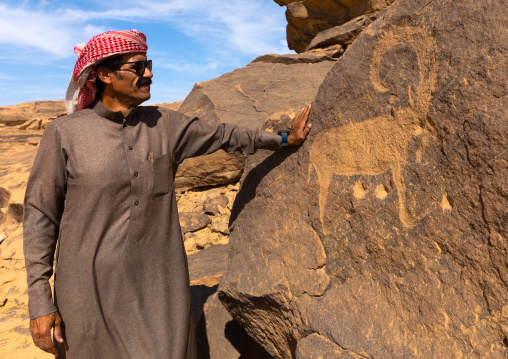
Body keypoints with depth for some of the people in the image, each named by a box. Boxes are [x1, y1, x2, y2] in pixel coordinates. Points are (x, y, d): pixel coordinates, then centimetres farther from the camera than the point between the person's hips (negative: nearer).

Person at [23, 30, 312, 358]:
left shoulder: (166, 125, 0)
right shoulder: (65, 133, -8)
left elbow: (223, 135, 12)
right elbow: (40, 214, -4)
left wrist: (283, 139, 20)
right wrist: (40, 302, -6)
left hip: (159, 281, 3)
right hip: (93, 285, -2)